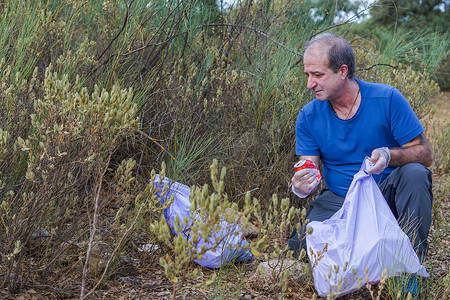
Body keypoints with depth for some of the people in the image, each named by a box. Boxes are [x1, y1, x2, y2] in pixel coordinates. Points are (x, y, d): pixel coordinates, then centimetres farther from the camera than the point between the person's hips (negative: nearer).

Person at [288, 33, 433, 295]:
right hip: (339, 202, 1)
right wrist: (301, 187, -28)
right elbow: (308, 172, -3)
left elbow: (425, 155, -10)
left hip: (386, 195, -1)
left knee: (414, 173, -33)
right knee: (300, 242, -25)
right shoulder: (309, 116, -3)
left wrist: (390, 155, -32)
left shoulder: (387, 99, -11)